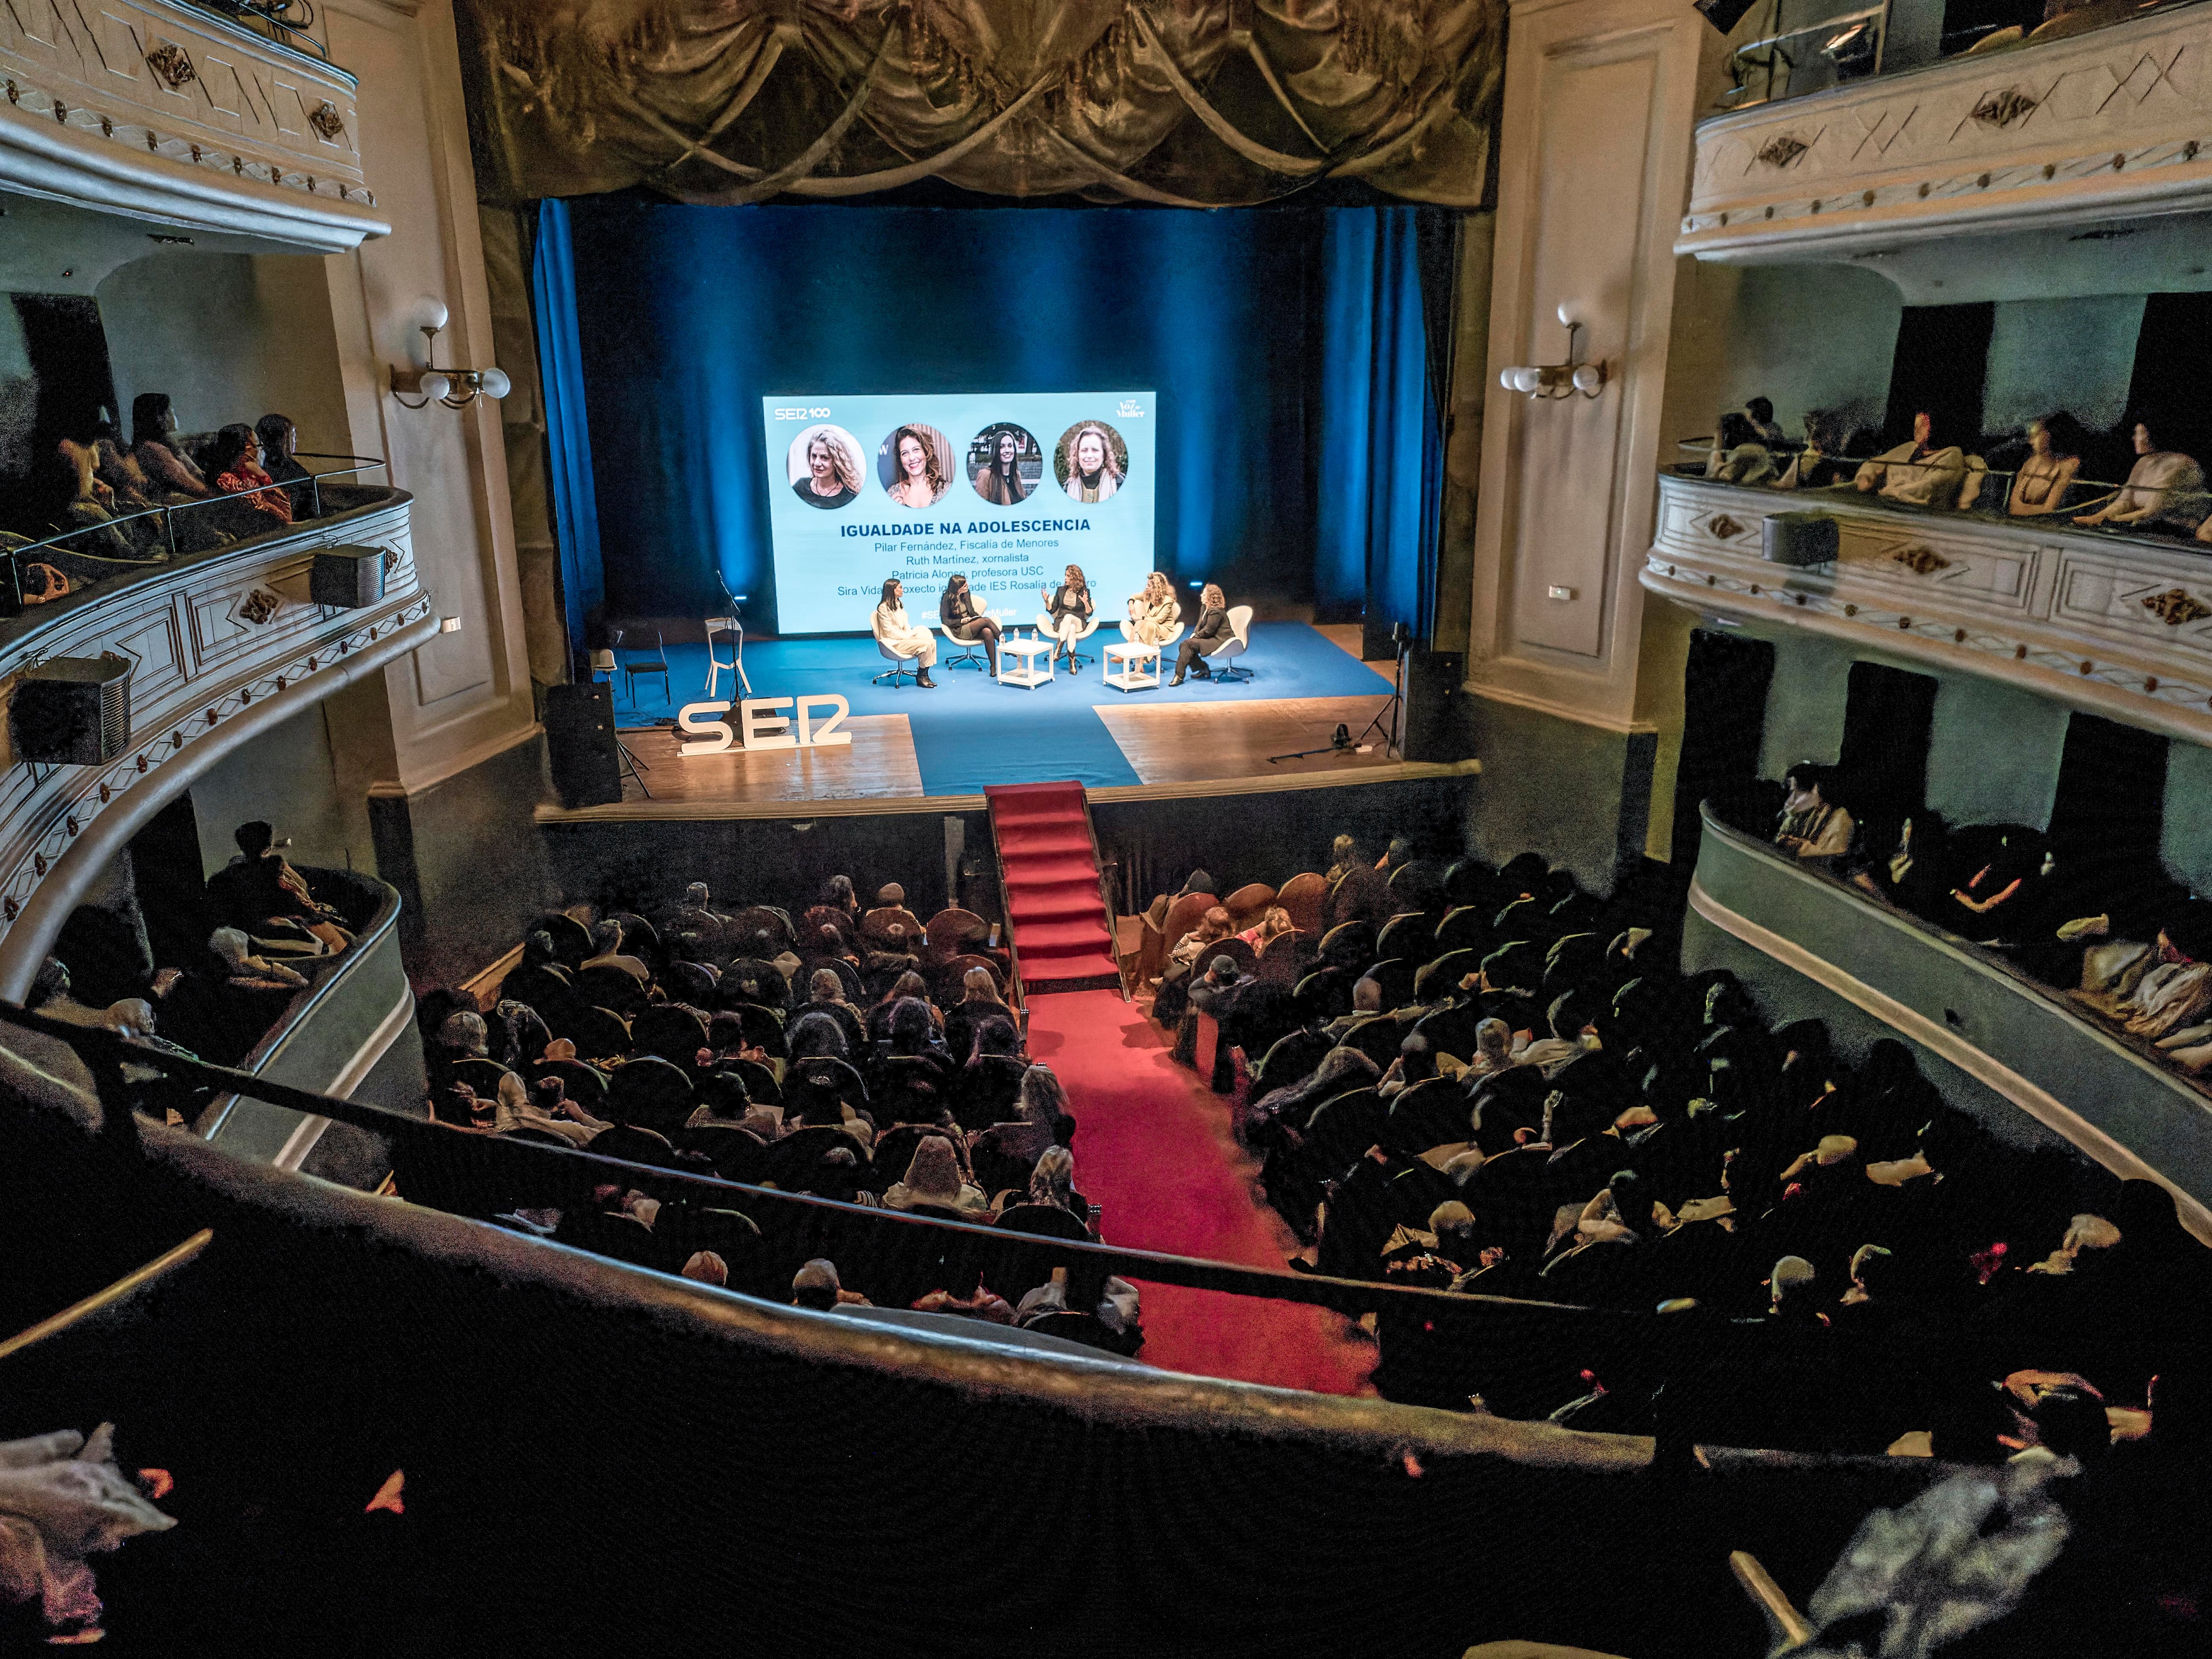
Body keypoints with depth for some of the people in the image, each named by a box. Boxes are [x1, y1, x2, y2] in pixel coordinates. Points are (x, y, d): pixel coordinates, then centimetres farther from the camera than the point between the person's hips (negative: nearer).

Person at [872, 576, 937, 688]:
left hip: (903, 638, 8)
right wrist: (907, 636, -12)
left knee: (931, 641, -16)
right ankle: (921, 677, -11)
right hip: (893, 643, -8)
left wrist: (911, 634, -2)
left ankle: (924, 675, -14)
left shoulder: (899, 604, 16)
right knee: (925, 644, -24)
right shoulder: (883, 608, -12)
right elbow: (889, 632, -15)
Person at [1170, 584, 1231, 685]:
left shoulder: (1216, 612, -20)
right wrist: (1195, 633, -1)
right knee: (1185, 645, -4)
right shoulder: (1204, 607, 11)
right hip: (1211, 638, 10)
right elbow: (1200, 624, 18)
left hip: (1219, 641, -10)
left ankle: (1179, 676, -20)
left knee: (1188, 644, -22)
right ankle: (1204, 669, 5)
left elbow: (1208, 630, -21)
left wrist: (1196, 636, -10)